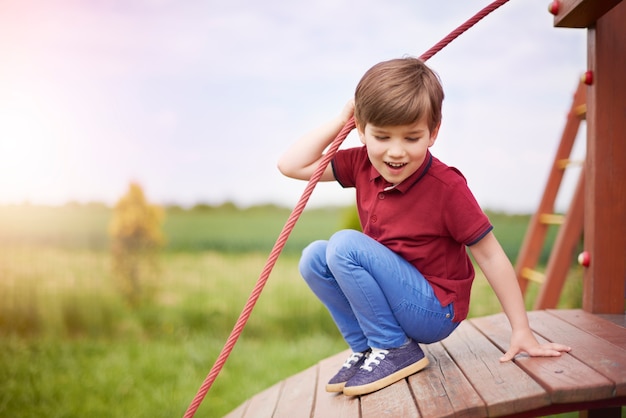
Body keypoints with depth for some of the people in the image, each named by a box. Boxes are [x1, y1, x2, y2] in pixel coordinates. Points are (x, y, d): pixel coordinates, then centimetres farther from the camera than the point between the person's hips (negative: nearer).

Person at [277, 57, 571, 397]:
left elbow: (489, 256, -14)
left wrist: (521, 331, -13)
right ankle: (365, 348, 0)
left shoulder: (447, 187, -21)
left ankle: (397, 350, -12)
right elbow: (290, 165, 1)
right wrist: (340, 121, -6)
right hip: (398, 302, 7)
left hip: (435, 312, -7)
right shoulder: (362, 164, -4)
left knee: (345, 245, -23)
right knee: (314, 257, -8)